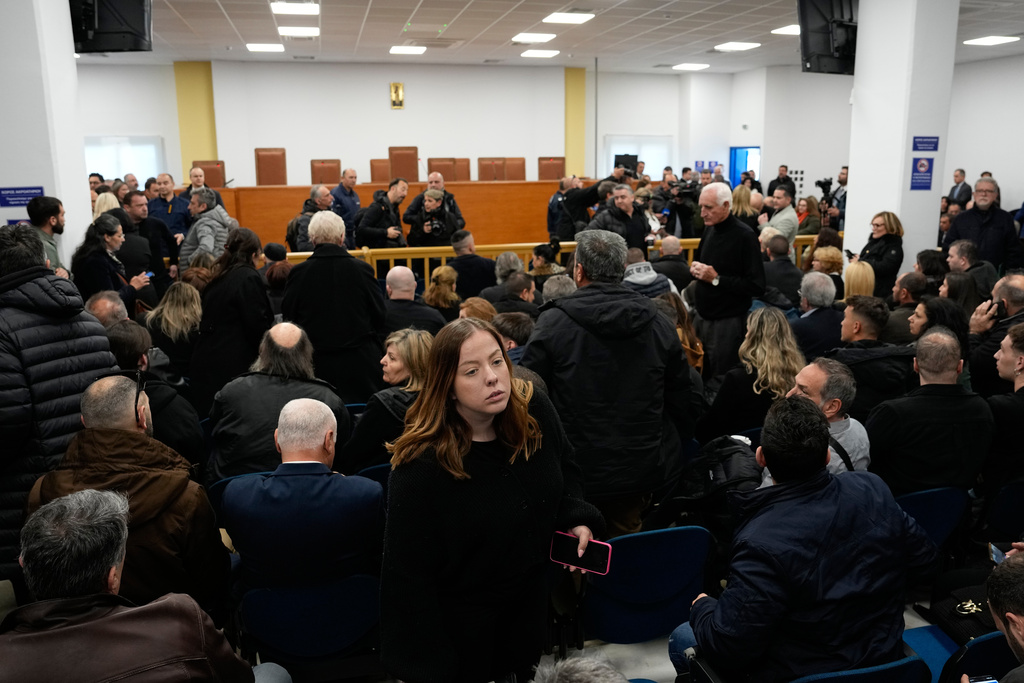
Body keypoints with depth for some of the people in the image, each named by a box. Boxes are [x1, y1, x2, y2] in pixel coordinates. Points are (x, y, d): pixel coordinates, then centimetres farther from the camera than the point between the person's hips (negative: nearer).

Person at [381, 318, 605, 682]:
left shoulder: (535, 410, -14)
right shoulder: (421, 464, -30)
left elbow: (565, 467, 7)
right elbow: (408, 573, -23)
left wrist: (576, 520, -11)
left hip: (531, 597, 6)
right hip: (460, 615, -5)